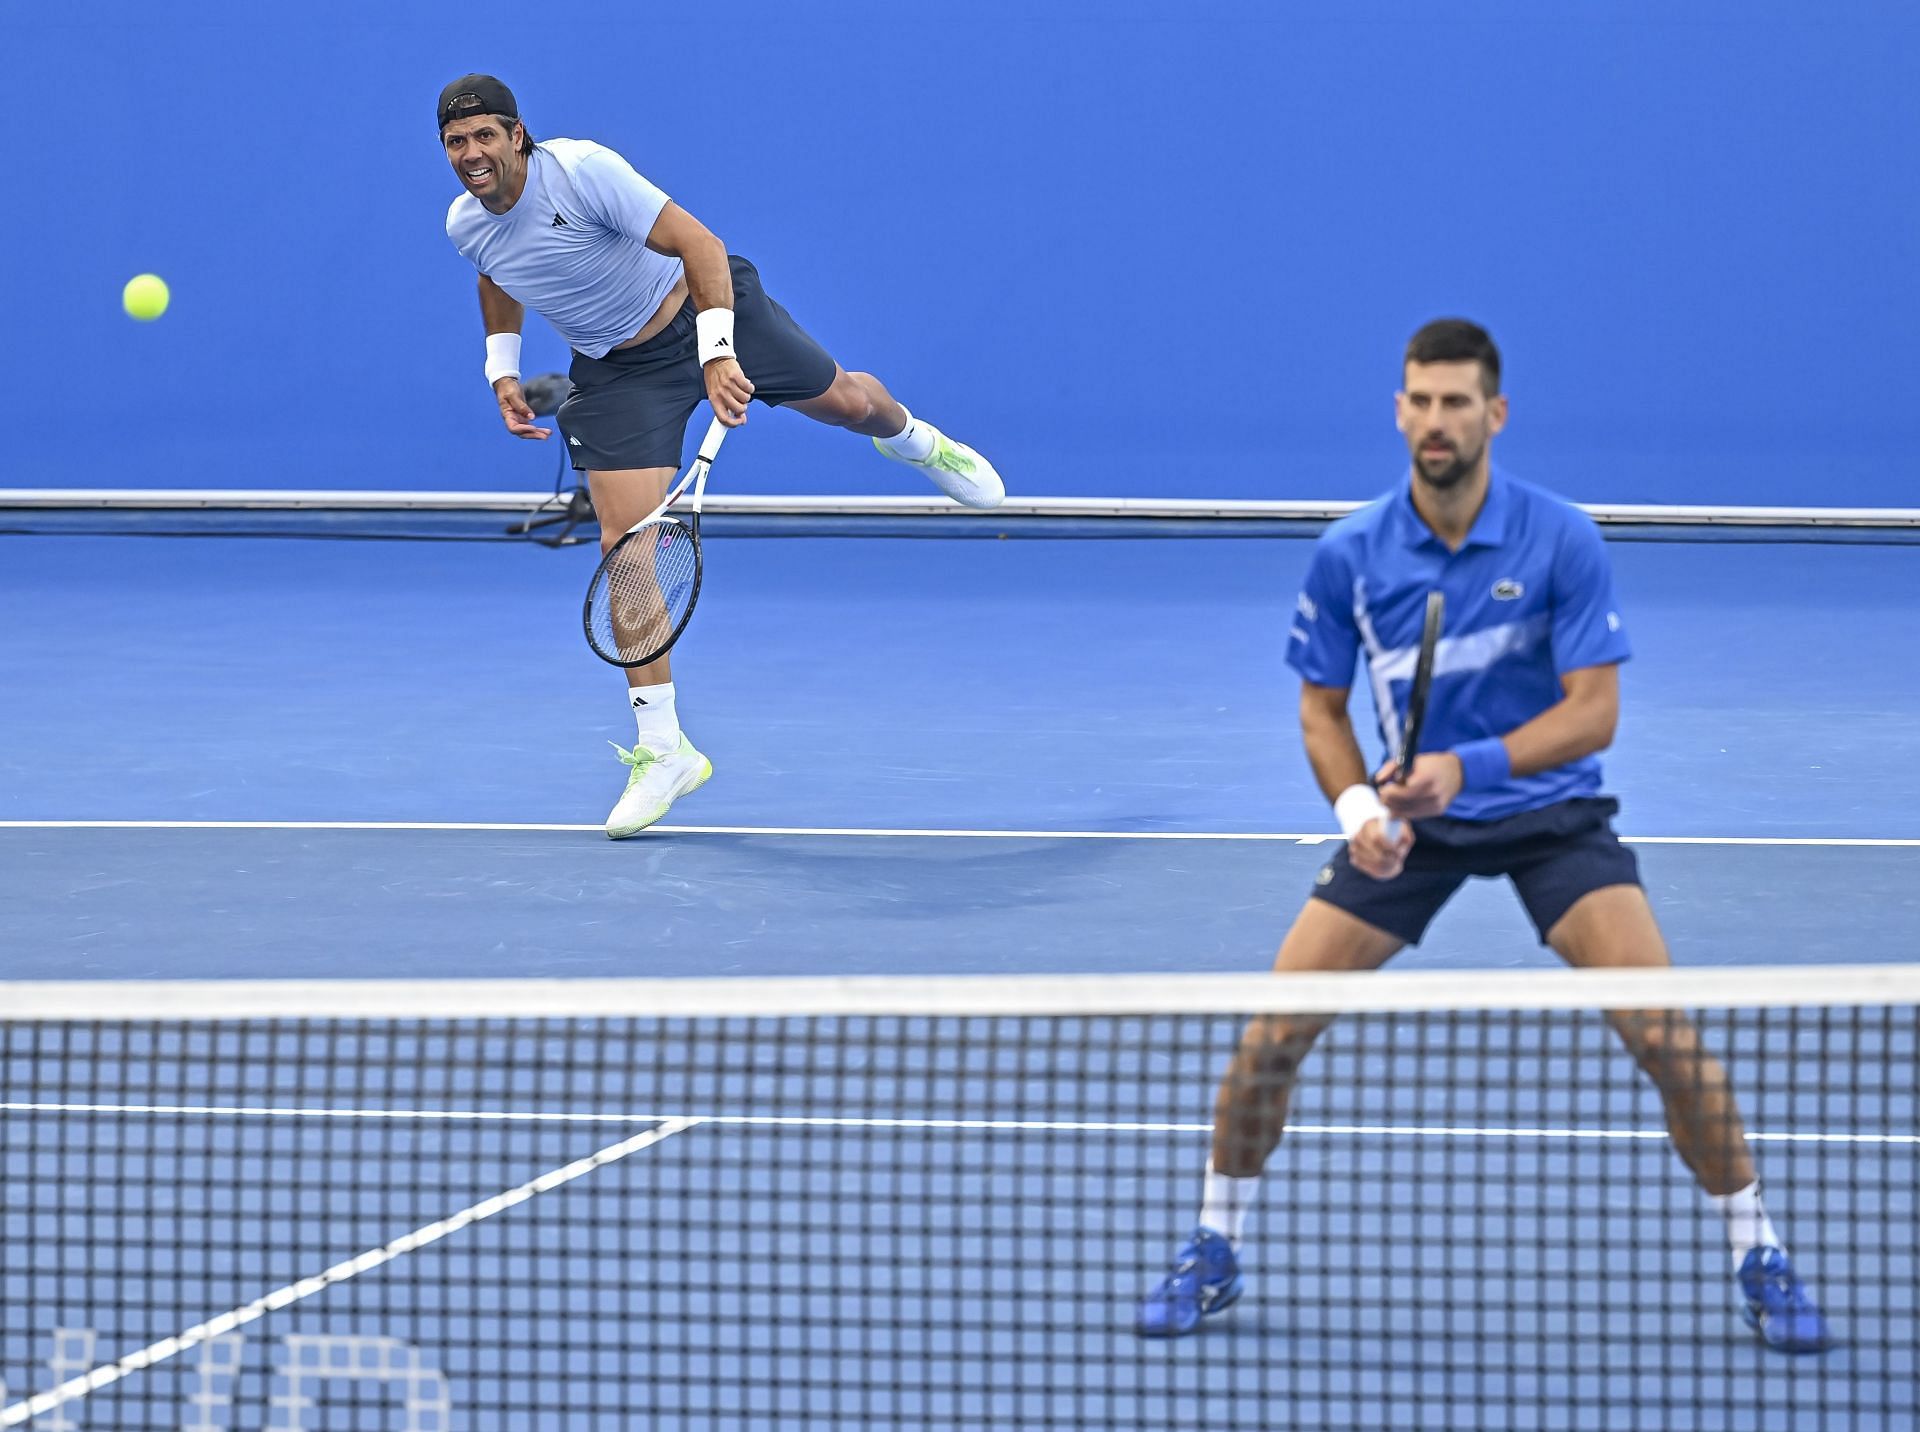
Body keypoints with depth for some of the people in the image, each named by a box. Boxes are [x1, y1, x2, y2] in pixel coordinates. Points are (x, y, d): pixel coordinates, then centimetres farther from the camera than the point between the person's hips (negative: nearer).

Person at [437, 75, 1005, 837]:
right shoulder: (464, 224, -11)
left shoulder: (581, 169, -29)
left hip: (697, 311, -3)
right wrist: (502, 368, 2)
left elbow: (697, 242, -30)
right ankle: (661, 750, -2)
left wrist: (717, 354, -39)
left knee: (846, 401, 14)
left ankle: (912, 438, 57)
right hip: (617, 371, 3)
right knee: (626, 547, -9)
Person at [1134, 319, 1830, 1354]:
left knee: (1664, 1030, -17)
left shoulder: (1562, 542, -16)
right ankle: (1212, 1252, 13)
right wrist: (1357, 806, -18)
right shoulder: (1350, 556, -9)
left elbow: (1594, 712, -16)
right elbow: (1321, 707, 2)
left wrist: (1468, 766, -30)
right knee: (1273, 1030, -8)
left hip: (1550, 812, -2)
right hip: (1410, 825, 2)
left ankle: (1758, 1259, -1)